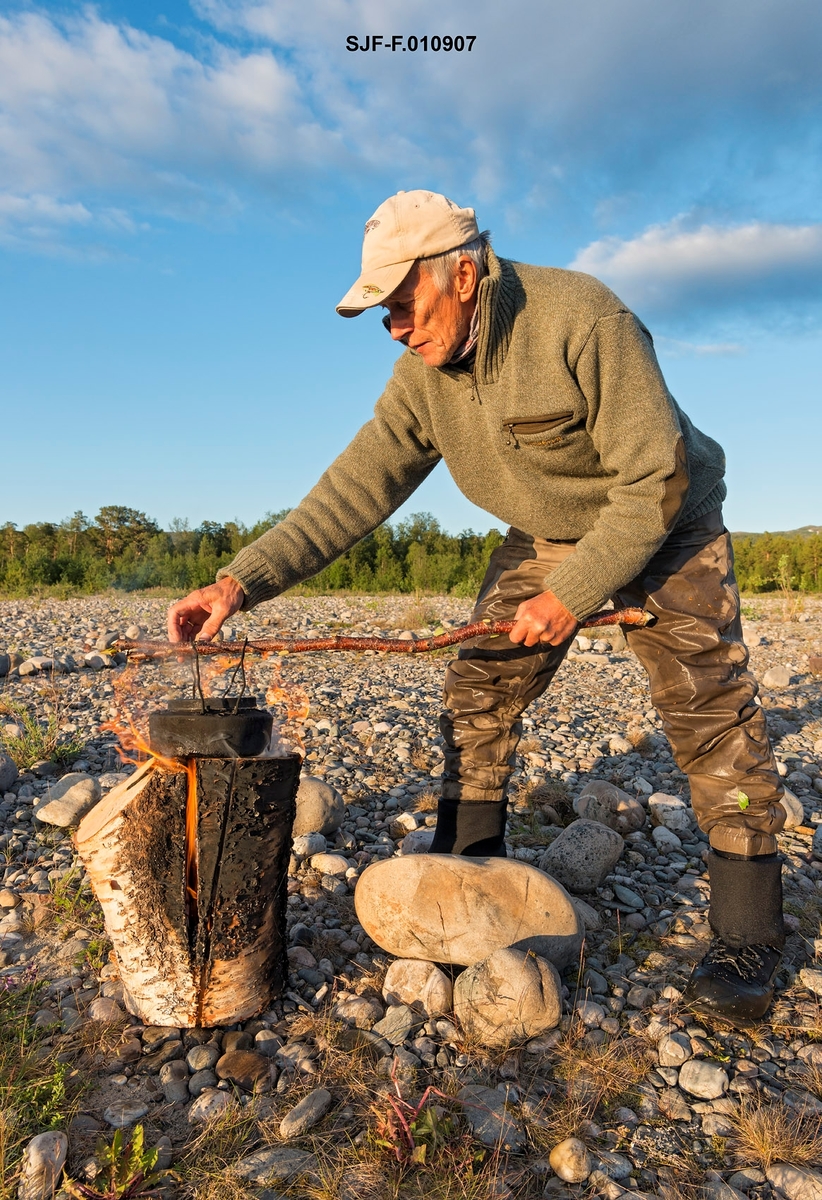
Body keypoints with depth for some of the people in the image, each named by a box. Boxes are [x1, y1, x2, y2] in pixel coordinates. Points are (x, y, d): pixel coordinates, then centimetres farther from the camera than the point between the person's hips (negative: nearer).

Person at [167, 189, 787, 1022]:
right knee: (478, 691, -2)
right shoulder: (421, 375, -12)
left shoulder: (583, 320, -29)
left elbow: (655, 481, -27)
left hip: (663, 526, -5)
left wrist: (572, 591, -27)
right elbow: (355, 488, -18)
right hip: (543, 536, 6)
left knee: (711, 709, -12)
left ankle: (748, 938, 2)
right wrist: (245, 579, -28)